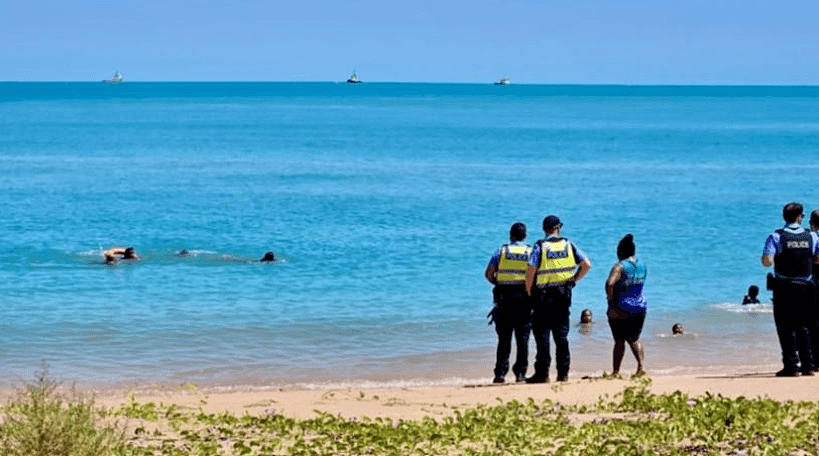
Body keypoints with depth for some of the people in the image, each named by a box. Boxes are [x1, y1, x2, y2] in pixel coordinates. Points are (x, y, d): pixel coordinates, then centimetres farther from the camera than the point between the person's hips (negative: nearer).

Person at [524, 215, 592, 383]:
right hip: (564, 294, 4)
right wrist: (573, 280, 8)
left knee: (542, 334, 0)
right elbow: (587, 264, 1)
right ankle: (563, 372, 8)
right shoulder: (568, 245, 4)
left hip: (543, 295, -4)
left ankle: (542, 373, -2)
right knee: (561, 334, 9)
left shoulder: (540, 246, -7)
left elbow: (530, 273, -13)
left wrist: (529, 292, 0)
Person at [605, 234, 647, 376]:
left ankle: (615, 371, 8)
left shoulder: (620, 266, -16)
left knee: (619, 341, 4)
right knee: (634, 339, 16)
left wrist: (611, 298, -16)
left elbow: (610, 283, -31)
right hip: (640, 307, 6)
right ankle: (640, 366, -2)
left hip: (620, 310, -6)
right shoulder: (641, 264, 5)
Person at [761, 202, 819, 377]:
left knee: (786, 328, 1)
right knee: (802, 327, 12)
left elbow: (767, 261, -17)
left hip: (784, 288, -3)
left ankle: (791, 365, -3)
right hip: (805, 288, 3)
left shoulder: (776, 237, -7)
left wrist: (778, 257, 6)